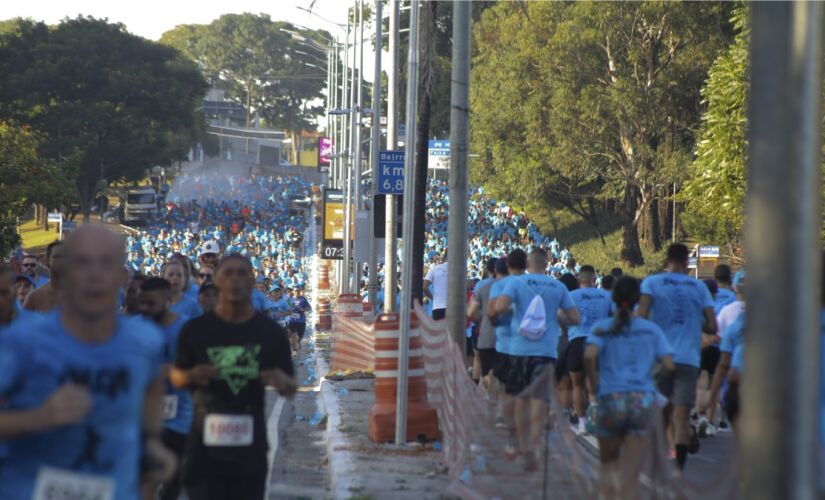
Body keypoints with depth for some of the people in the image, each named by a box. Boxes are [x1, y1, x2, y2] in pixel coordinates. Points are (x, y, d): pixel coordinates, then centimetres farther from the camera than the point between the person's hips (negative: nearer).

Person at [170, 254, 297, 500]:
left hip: (249, 445, 1)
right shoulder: (196, 330, 0)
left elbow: (291, 388, 7)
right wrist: (192, 376, -14)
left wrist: (282, 382, -17)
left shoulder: (271, 332, 3)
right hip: (205, 444, -1)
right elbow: (176, 377, 9)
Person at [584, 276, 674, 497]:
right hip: (643, 399, 1)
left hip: (610, 398, -1)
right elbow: (669, 365, 0)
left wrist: (594, 384, -2)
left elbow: (589, 356, -16)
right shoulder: (651, 329, 7)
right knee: (631, 475, 2)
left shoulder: (602, 327, 2)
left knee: (608, 464, 17)